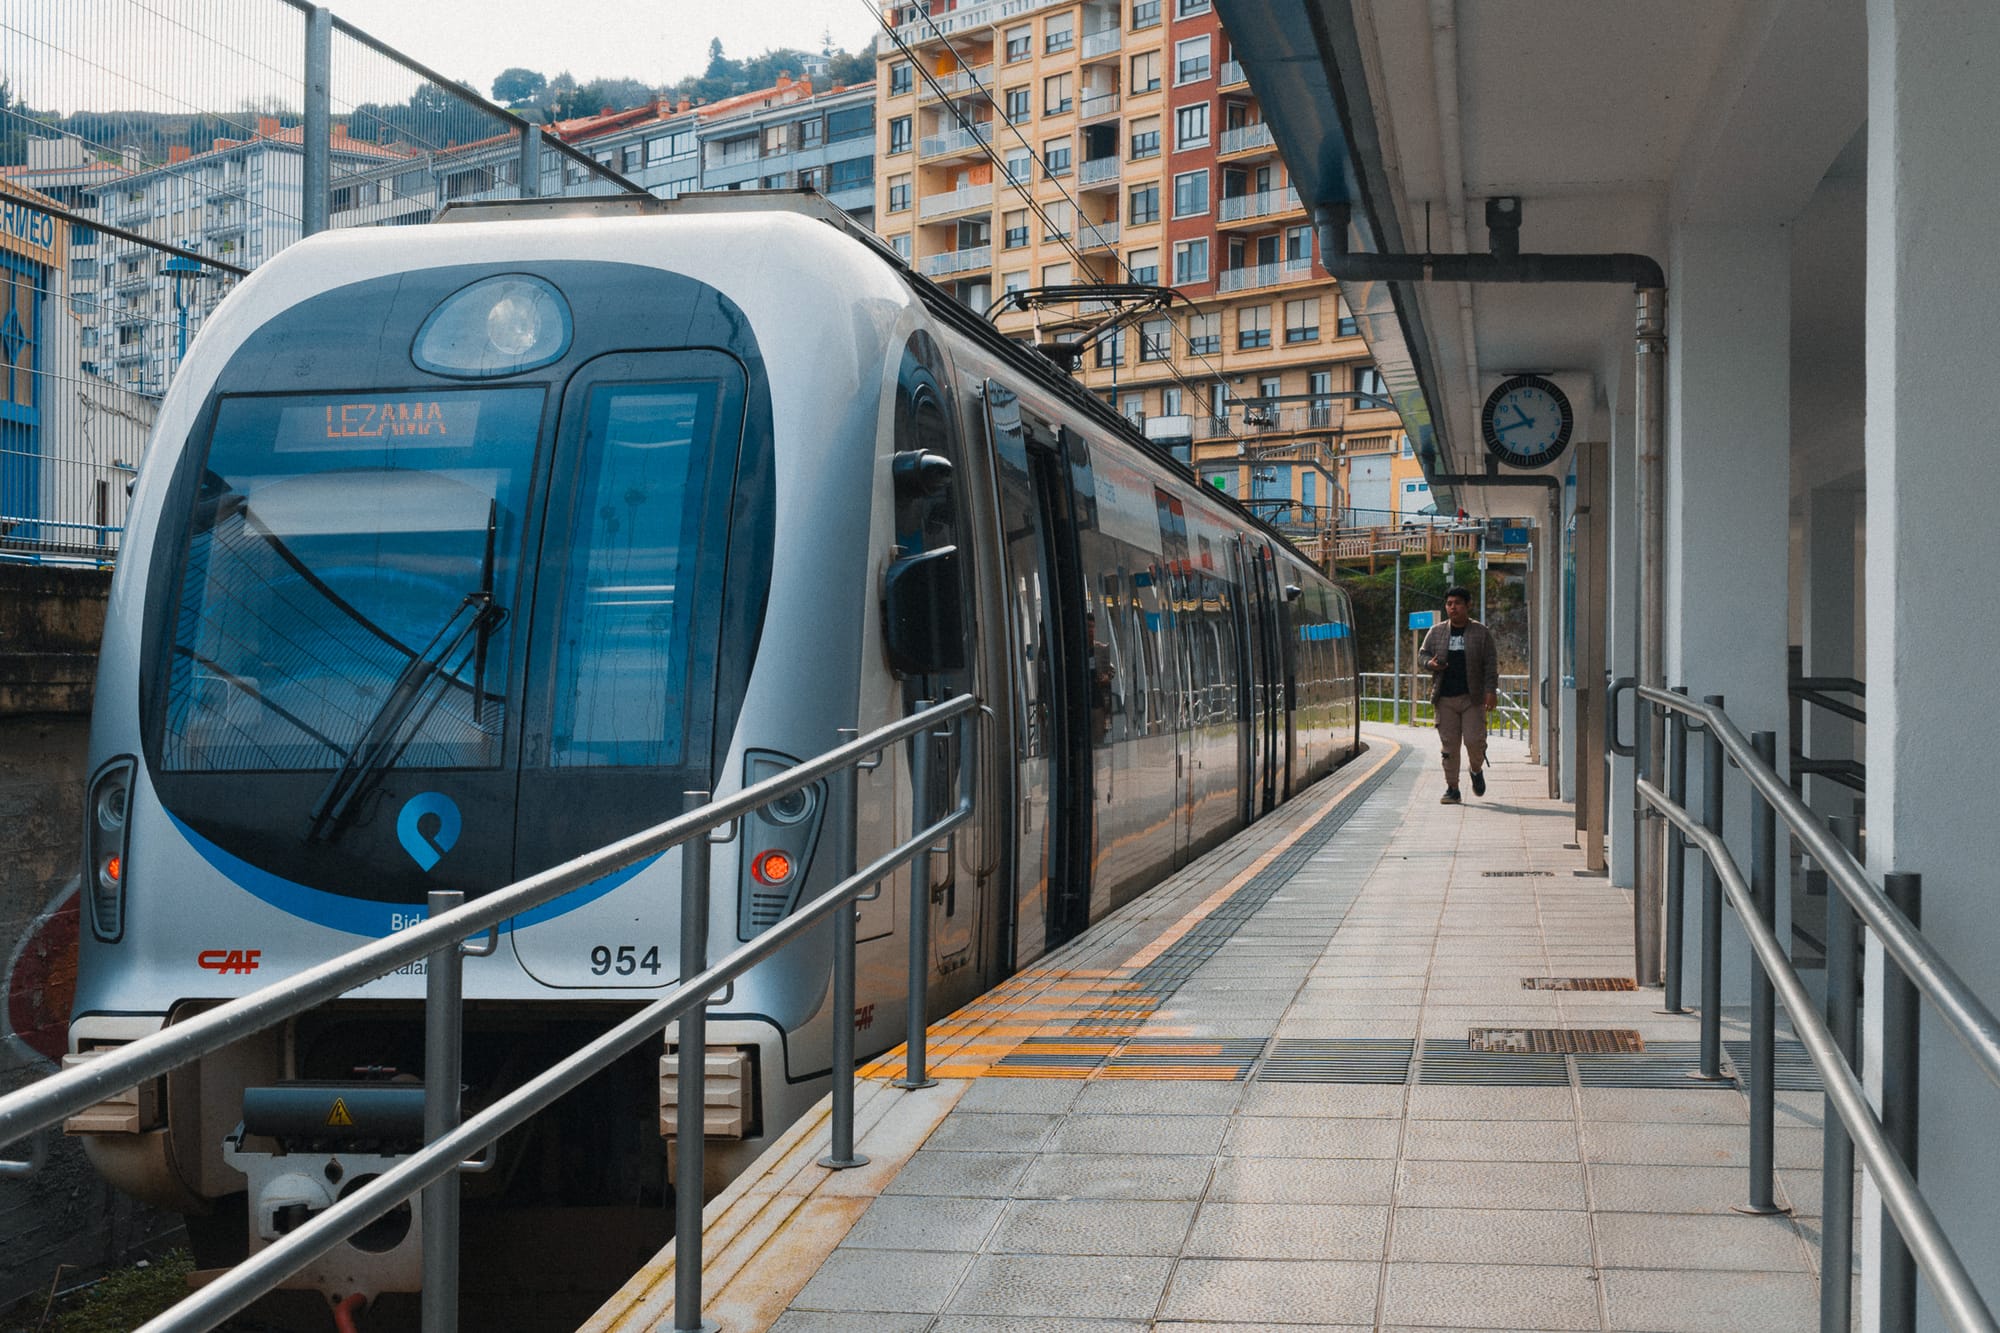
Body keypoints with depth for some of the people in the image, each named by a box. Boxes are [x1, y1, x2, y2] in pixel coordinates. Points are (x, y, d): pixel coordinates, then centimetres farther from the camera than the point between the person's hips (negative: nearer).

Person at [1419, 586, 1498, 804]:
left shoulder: (1481, 633, 5)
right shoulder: (1436, 632, 10)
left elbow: (1491, 663, 3)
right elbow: (1422, 653, 17)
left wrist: (1491, 690, -6)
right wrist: (1429, 663, -6)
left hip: (1472, 698, -2)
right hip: (1445, 698, 2)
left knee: (1474, 740, -7)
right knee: (1449, 744, 0)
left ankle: (1476, 769, 26)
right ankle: (1452, 788, 6)